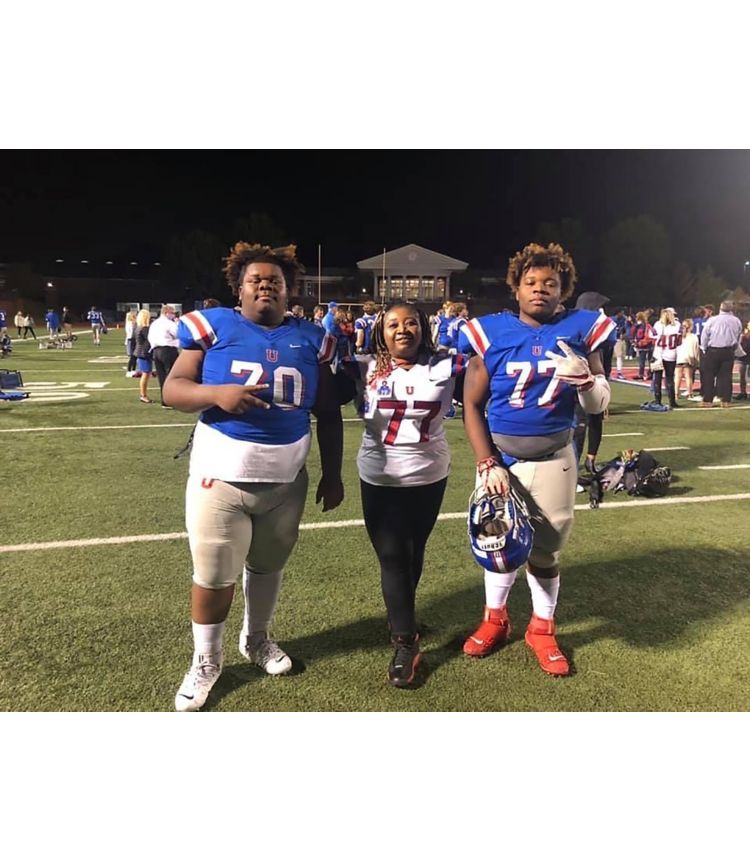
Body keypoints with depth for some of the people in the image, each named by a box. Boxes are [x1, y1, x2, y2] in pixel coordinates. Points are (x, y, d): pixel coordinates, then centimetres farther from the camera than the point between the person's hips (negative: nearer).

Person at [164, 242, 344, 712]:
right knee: (214, 576, 7)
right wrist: (217, 393, -26)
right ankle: (206, 661, 30)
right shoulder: (213, 327, -3)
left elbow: (328, 414, 8)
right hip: (221, 477, -2)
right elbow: (172, 389, -7)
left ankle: (257, 638, 44)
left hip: (287, 479, 3)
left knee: (267, 565, 19)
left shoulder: (309, 339, 3)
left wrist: (332, 474, 6)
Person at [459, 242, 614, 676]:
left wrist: (585, 379, -23)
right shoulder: (492, 331, -7)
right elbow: (472, 405, -5)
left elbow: (599, 406, -1)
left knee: (546, 548, 10)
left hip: (553, 458, 0)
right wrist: (487, 464, -12)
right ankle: (495, 618, 35)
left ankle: (542, 628, 32)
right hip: (499, 454, 0)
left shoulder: (580, 329, -4)